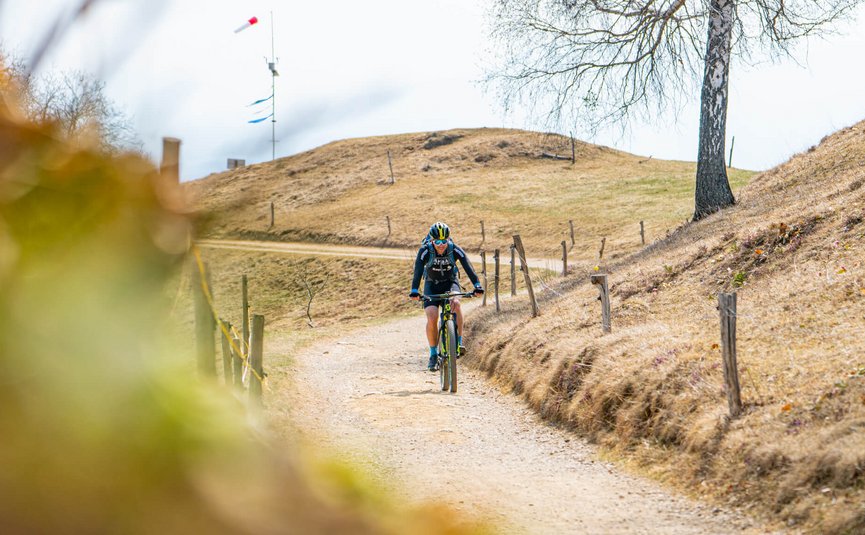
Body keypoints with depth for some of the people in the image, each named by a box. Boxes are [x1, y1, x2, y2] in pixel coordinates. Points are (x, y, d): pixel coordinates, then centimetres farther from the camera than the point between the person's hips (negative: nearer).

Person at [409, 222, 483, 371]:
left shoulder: (455, 250, -23)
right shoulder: (425, 251, -25)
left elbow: (468, 267, -29)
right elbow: (418, 270, -34)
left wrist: (477, 285, -43)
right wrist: (414, 291, -49)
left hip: (450, 282, 0)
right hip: (432, 284, 0)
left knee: (455, 303, -33)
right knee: (432, 318, -19)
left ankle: (458, 343, -21)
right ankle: (433, 355, -2)